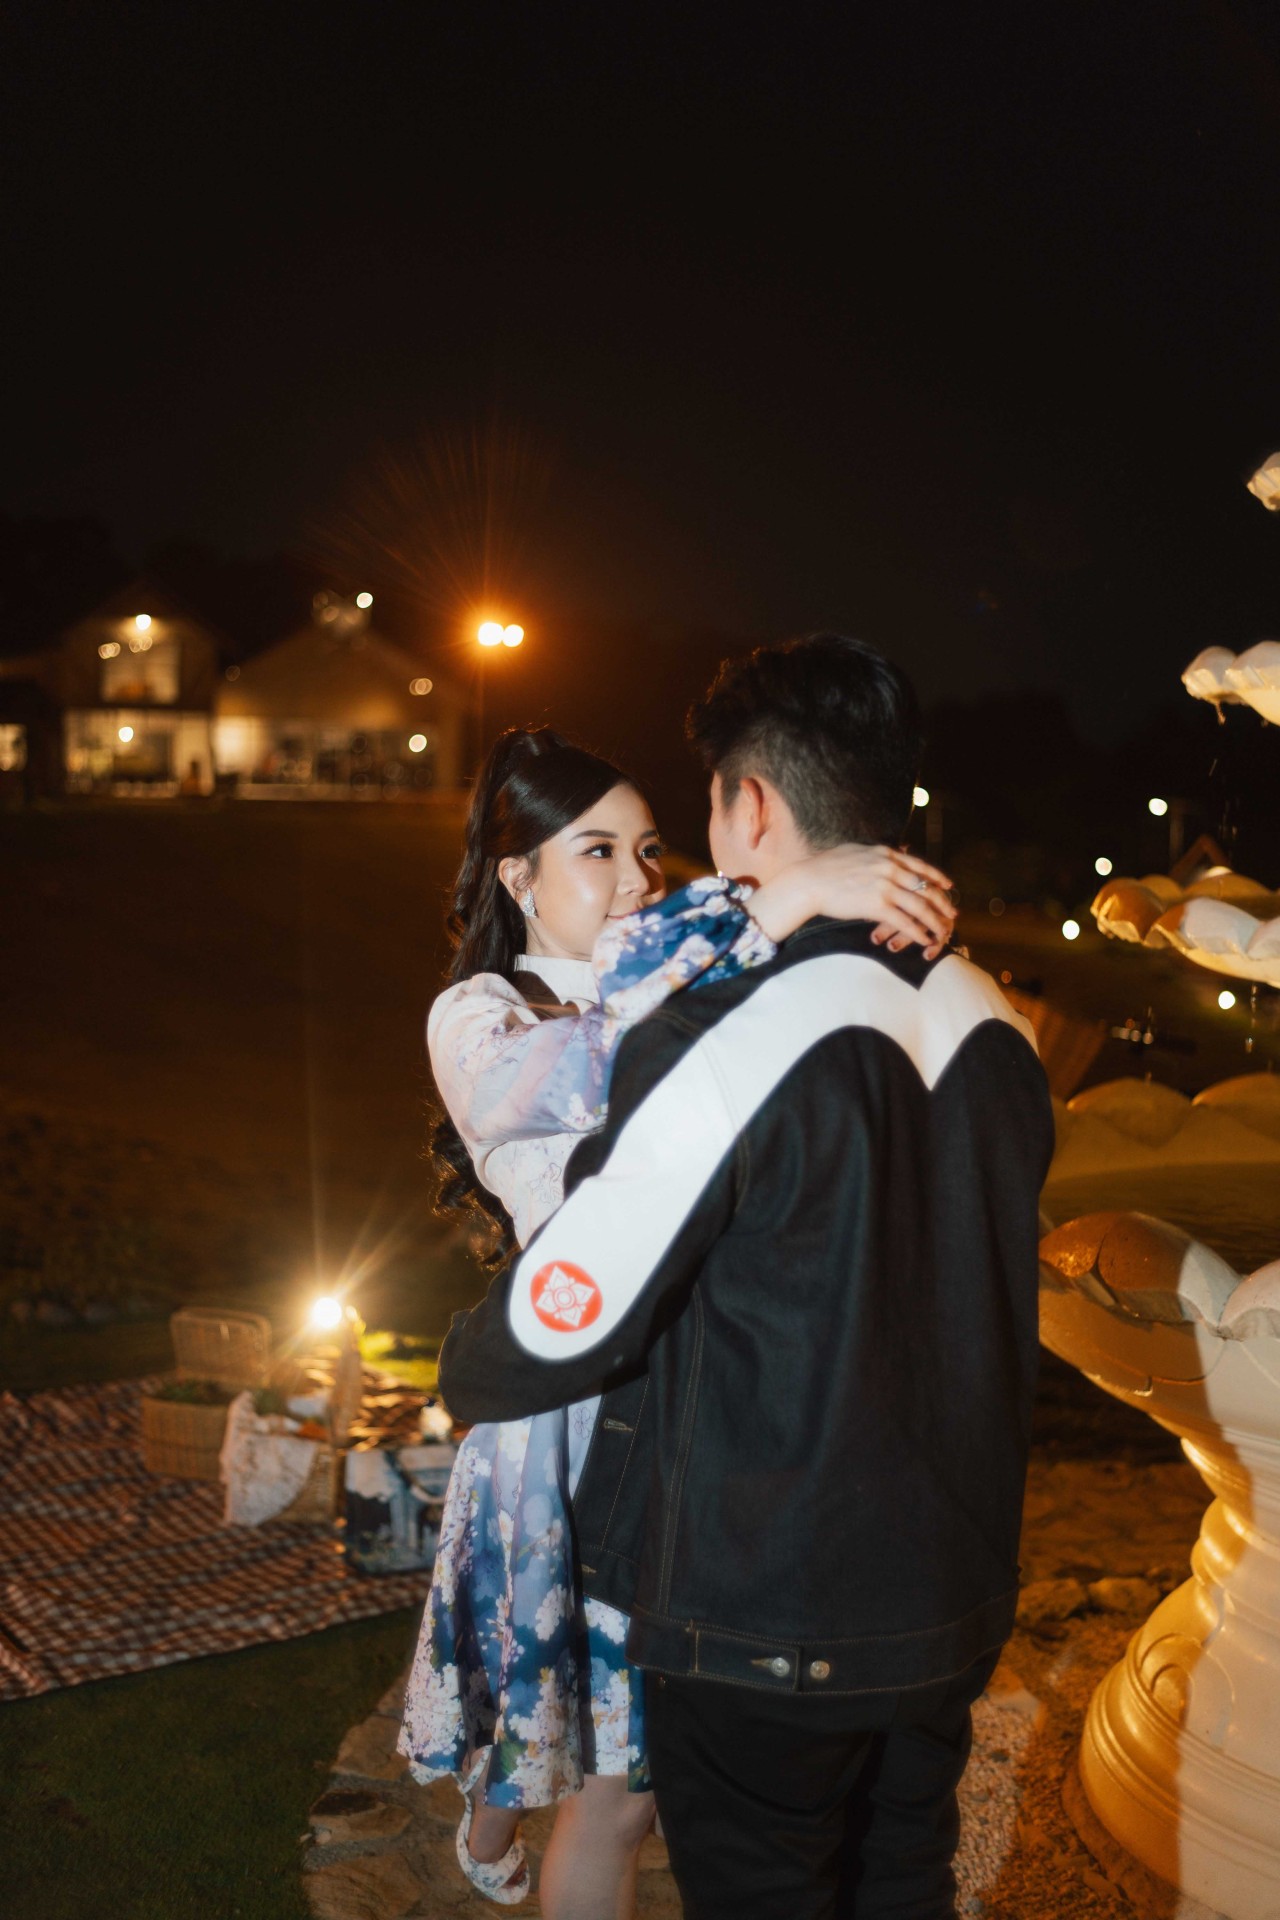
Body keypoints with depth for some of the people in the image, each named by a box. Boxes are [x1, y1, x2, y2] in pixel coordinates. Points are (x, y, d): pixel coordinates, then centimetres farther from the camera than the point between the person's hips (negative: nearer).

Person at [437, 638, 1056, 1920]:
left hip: (762, 1636, -6)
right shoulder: (997, 1033, -2)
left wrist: (458, 1372, 3)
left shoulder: (720, 1045, -25)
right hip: (954, 1611, 7)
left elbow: (561, 1332, -19)